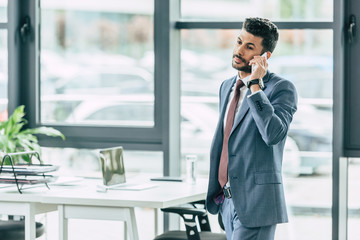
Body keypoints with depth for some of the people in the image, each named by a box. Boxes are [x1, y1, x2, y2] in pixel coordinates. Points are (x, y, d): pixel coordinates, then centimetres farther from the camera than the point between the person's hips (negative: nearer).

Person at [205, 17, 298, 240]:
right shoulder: (227, 87, 15)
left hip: (256, 201, -8)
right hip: (228, 200, 8)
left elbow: (273, 134, -25)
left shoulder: (282, 88, -9)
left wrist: (255, 85, -22)